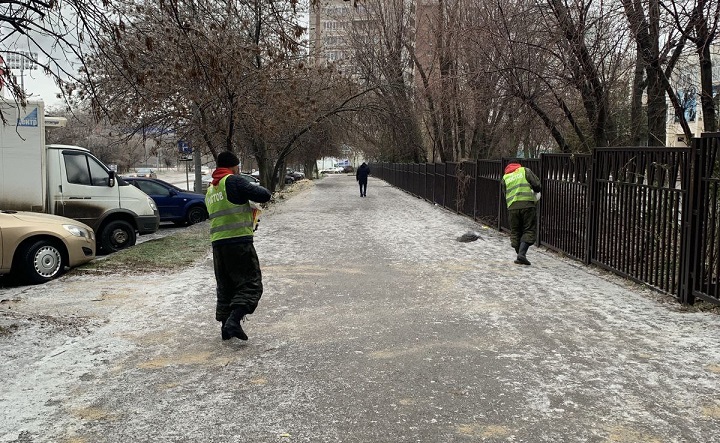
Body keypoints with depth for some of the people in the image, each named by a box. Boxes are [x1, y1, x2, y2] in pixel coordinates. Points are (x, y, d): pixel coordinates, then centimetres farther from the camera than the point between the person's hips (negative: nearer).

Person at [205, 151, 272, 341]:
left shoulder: (210, 190, 19)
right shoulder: (234, 181, -7)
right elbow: (264, 196, -12)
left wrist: (250, 222, 26)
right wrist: (259, 189, 11)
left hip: (217, 244, 8)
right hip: (239, 242, -8)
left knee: (225, 286, 16)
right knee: (251, 284, -3)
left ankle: (226, 327, 17)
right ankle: (234, 320, -18)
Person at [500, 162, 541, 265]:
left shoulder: (504, 178, 19)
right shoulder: (525, 171, 12)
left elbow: (505, 195, 16)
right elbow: (537, 185, 2)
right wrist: (536, 191, 21)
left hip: (512, 207, 2)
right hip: (528, 205, -2)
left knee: (515, 232, 13)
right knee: (528, 231, 2)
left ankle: (520, 254, 12)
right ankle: (522, 253, -13)